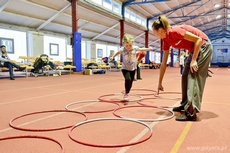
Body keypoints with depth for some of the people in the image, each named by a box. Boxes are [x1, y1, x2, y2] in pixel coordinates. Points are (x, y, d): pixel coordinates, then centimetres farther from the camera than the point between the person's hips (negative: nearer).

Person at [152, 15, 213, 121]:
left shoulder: (174, 31, -24)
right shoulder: (166, 40, 1)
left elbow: (198, 40, -23)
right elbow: (164, 63, 4)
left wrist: (194, 60, -23)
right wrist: (160, 83, 7)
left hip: (203, 46, -9)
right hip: (194, 50, 9)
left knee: (193, 77, -16)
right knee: (185, 76, 10)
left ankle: (191, 112, -17)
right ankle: (185, 104, 20)